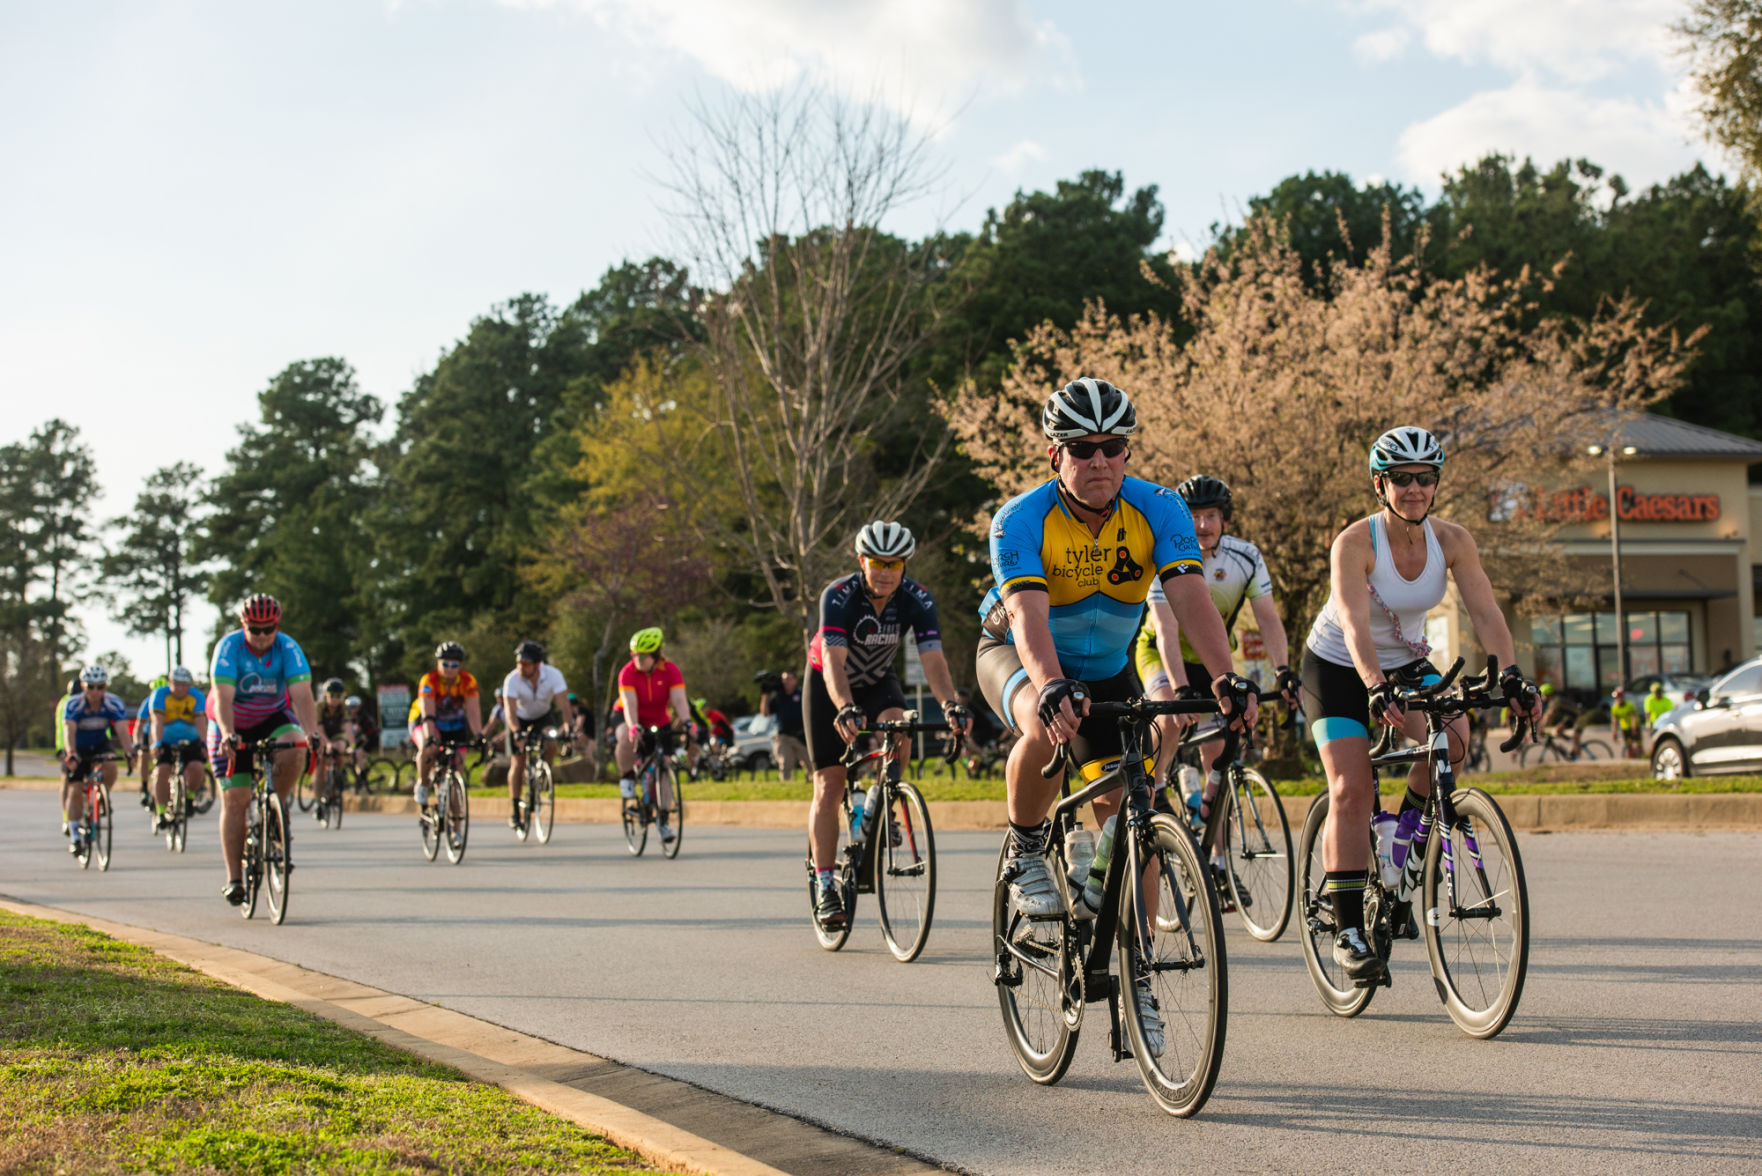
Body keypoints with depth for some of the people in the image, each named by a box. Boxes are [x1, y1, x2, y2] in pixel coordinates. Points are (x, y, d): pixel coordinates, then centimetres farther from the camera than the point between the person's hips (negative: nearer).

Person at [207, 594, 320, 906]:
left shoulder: (288, 649, -19)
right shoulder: (229, 647, -23)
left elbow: (302, 695, -30)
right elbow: (222, 698, -34)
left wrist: (311, 732, -46)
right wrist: (228, 735, -50)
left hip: (272, 720, 1)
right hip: (233, 729, -1)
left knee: (295, 748, -33)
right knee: (235, 800, -7)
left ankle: (277, 810, -10)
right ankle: (234, 878, -1)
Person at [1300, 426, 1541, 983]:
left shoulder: (1452, 541, -14)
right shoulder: (1355, 543, -26)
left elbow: (1486, 613, -22)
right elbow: (1355, 625, -38)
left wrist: (1511, 677, -38)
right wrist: (1377, 688, -54)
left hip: (1407, 664, 4)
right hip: (1337, 667, -4)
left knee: (1452, 739, -25)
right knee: (1351, 790, -15)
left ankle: (1405, 832, 2)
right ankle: (1348, 932, -9)